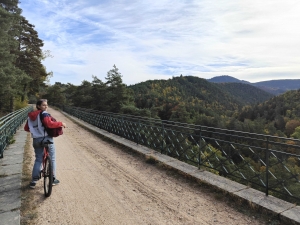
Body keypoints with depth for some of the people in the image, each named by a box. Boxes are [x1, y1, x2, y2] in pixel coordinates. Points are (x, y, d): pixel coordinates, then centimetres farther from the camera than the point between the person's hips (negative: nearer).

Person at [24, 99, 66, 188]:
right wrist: (61, 123, -19)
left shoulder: (31, 116, 9)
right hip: (46, 138, -6)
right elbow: (50, 124, -30)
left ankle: (34, 180, 14)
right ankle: (53, 179, 14)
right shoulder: (44, 114, -14)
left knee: (38, 159, 17)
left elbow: (26, 128, 14)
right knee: (52, 159, 8)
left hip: (36, 140, 7)